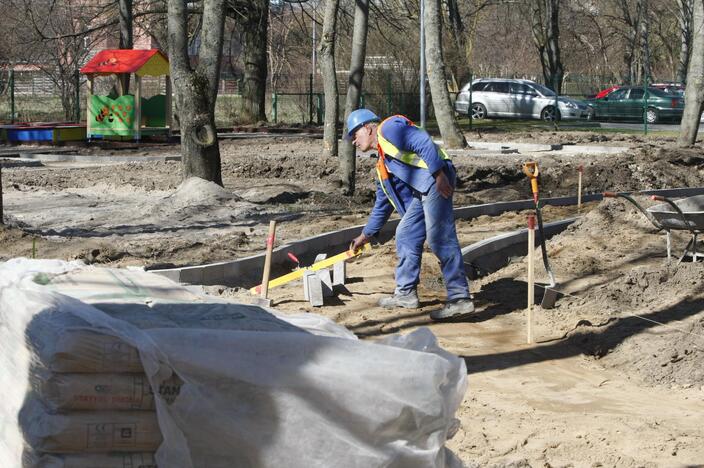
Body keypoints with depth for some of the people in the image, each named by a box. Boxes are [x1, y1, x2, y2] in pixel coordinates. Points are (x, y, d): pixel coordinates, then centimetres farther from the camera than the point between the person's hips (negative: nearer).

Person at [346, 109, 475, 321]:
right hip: (422, 191, 10)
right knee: (405, 236, 14)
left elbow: (424, 143, -13)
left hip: (437, 182, -10)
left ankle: (460, 299, -17)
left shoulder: (388, 128, 1)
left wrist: (439, 175, -22)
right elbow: (383, 202, 36)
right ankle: (406, 292, 23)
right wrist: (366, 235, 40)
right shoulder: (382, 162, 28)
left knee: (439, 239, -15)